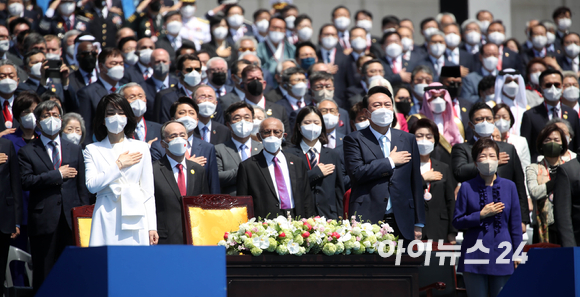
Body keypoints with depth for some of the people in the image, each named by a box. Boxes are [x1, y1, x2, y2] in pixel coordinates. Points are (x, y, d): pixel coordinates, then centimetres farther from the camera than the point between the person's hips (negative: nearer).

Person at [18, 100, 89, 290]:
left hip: (71, 218, 3)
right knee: (44, 274, 0)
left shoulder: (74, 150, 16)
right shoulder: (27, 152, 5)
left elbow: (82, 186, 15)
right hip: (43, 221, -3)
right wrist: (57, 175, -10)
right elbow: (26, 182, -10)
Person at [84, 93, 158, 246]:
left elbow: (148, 190, 10)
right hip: (107, 219, -1)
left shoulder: (141, 148, 12)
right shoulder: (92, 150, 11)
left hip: (135, 218, 1)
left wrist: (152, 227, 3)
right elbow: (92, 185, -3)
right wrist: (119, 165, -3)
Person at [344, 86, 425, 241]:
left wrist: (419, 223, 11)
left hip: (402, 222, 3)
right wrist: (390, 162, -4)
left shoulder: (408, 139, 15)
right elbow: (357, 173, -11)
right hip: (367, 220, -3)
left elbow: (416, 183, 14)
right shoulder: (354, 140, 6)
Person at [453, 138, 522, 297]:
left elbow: (515, 224, 9)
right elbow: (457, 222, 2)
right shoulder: (467, 187, 2)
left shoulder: (509, 186, 6)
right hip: (474, 256, -1)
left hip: (501, 255, 1)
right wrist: (482, 215, -11)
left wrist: (517, 255, 5)